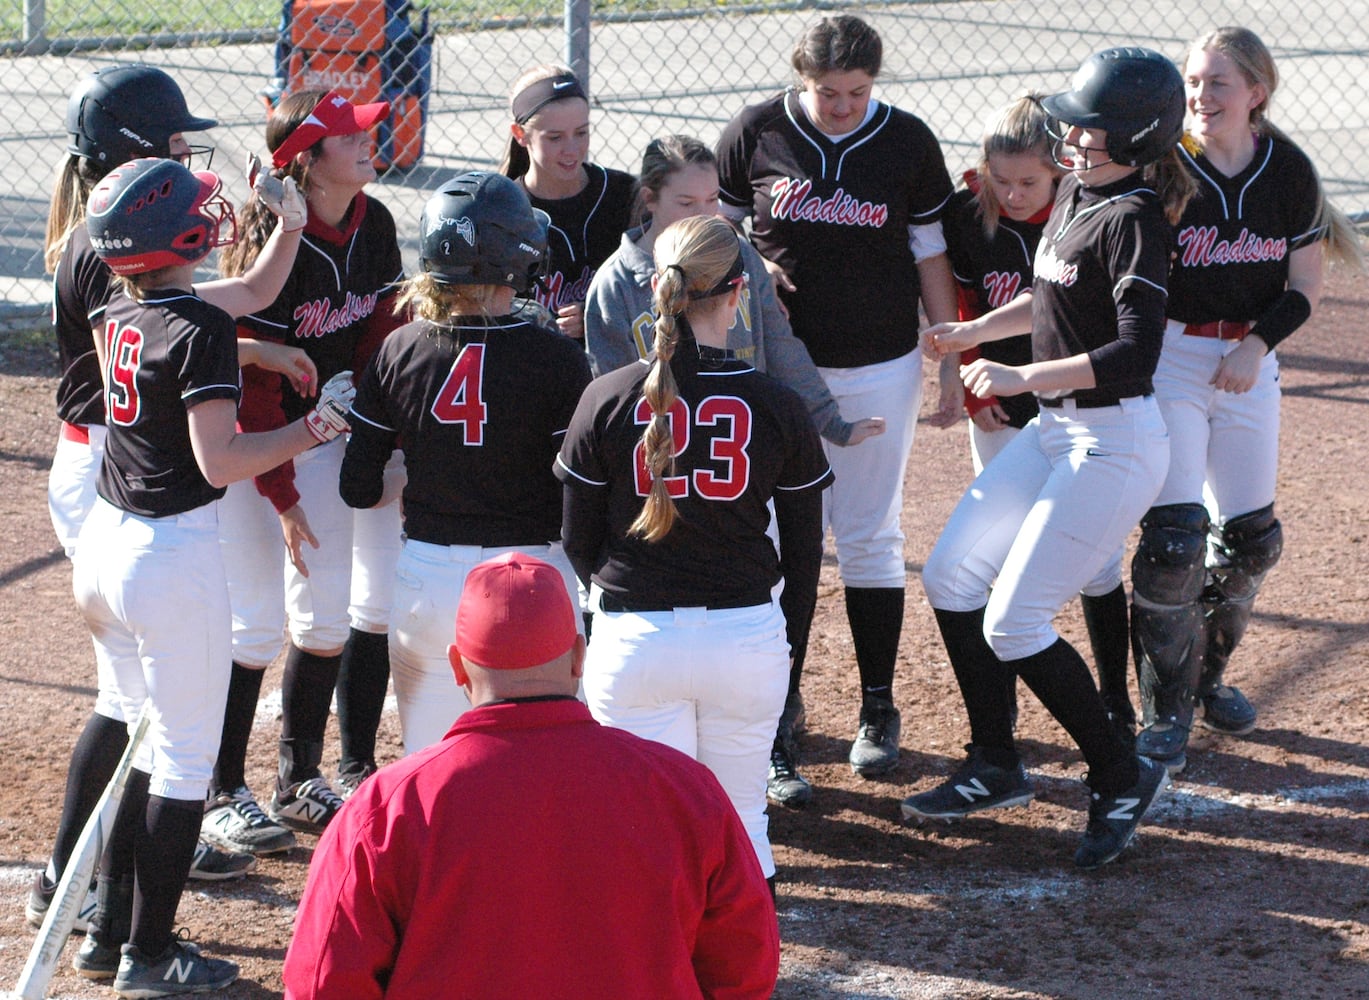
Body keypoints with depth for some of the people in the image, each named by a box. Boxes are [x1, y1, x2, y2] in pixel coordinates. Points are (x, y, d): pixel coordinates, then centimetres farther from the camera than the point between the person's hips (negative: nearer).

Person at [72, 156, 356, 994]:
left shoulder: (121, 316, 6)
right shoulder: (200, 330, -18)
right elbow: (219, 462, -23)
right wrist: (313, 428, -14)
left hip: (103, 547, 8)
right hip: (174, 557, -8)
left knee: (151, 738, 21)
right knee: (186, 755, 3)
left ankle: (111, 930, 25)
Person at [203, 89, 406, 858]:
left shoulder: (374, 226, -5)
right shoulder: (271, 240, -24)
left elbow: (380, 339, 3)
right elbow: (256, 380, -22)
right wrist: (282, 499, -21)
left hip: (328, 433, 6)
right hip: (251, 447, -6)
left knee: (329, 616, 9)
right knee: (255, 621, -5)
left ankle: (301, 780, 22)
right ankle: (223, 794, 6)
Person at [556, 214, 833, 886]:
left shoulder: (607, 399, -7)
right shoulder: (778, 407, -5)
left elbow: (578, 540, 1)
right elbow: (804, 551, 3)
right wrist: (785, 641, 19)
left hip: (634, 641, -1)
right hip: (747, 640, 1)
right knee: (740, 824, 16)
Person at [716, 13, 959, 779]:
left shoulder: (907, 142, -5)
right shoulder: (756, 134, -5)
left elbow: (930, 256, 3)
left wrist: (951, 361, 2)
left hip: (879, 370, -1)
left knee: (870, 538, 3)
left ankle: (879, 709, 12)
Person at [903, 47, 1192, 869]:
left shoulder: (1133, 220, -19)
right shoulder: (1076, 192, 8)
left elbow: (1136, 353, -29)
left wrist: (1023, 377, -32)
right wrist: (973, 332, 22)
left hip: (1114, 444, -10)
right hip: (1056, 432, 10)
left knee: (1012, 623, -9)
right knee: (952, 577, 11)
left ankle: (1122, 776, 7)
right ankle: (997, 769, 23)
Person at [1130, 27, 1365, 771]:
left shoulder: (1290, 172, -3)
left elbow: (1306, 285, 3)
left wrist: (1256, 346, -11)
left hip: (1249, 363, 4)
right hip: (1168, 355, -4)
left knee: (1250, 536, 9)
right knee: (1174, 536, -11)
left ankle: (1209, 673, 33)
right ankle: (1166, 709, 2)